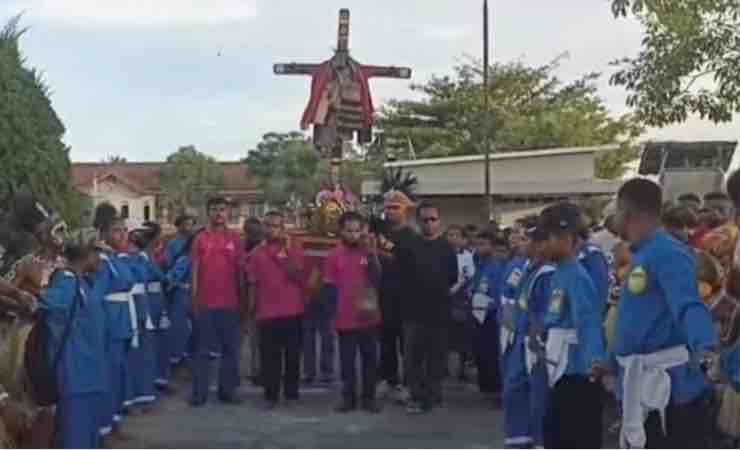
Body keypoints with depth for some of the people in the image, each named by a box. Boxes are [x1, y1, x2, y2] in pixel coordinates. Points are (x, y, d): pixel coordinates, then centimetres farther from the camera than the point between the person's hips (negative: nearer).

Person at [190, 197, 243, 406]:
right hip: (205, 302, -1)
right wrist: (194, 299, -1)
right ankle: (199, 392, 8)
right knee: (202, 349, 4)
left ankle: (228, 390, 16)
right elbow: (195, 270, 4)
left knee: (230, 349, 7)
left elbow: (240, 270, 8)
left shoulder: (235, 238, 5)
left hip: (230, 302, 1)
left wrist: (242, 299, 6)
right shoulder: (200, 238, 2)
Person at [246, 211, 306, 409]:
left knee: (292, 355, 6)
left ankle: (292, 393, 16)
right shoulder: (257, 254, 6)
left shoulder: (295, 251, 2)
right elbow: (253, 285, 8)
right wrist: (251, 312, 6)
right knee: (269, 357, 2)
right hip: (267, 313, 1)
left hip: (292, 312, -1)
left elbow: (298, 276, -11)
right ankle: (270, 395, 8)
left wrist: (286, 252, -16)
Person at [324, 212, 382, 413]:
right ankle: (348, 397, 17)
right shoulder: (334, 255, 0)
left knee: (370, 358, 7)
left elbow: (377, 280, -8)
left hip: (369, 316, 1)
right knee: (347, 360, 7)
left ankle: (368, 397, 17)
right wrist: (333, 313, -3)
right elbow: (329, 287, 2)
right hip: (345, 319, -1)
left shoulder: (369, 252, 2)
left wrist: (371, 255, -17)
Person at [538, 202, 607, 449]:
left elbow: (589, 321, -29)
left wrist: (596, 358, -43)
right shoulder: (558, 274, 8)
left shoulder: (577, 276, -18)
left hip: (578, 372, -9)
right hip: (561, 371, 9)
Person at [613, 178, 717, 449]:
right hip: (640, 387, 10)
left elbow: (688, 305, -32)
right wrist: (609, 359, 35)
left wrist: (704, 347, -50)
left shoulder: (668, 253, -17)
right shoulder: (641, 256, 13)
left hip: (670, 385, -10)